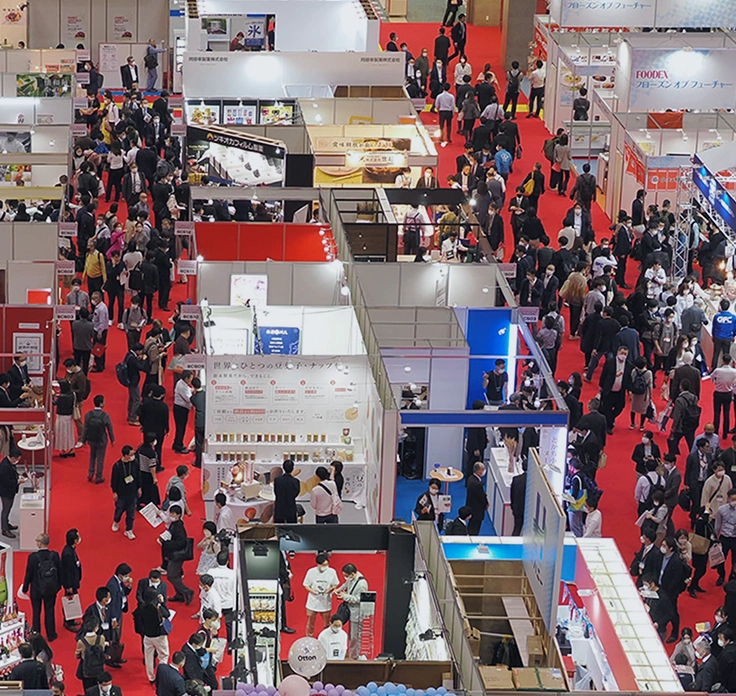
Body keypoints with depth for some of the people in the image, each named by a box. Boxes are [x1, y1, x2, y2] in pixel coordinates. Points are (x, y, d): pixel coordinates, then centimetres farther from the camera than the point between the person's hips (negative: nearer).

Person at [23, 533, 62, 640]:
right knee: (50, 611, 16)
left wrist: (25, 588, 1)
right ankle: (51, 634, 24)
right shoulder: (55, 555, -12)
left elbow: (28, 574, -13)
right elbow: (59, 571, -2)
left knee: (36, 612, 14)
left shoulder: (33, 557, -21)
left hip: (36, 589, -2)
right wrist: (58, 585, 13)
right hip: (51, 589, 2)